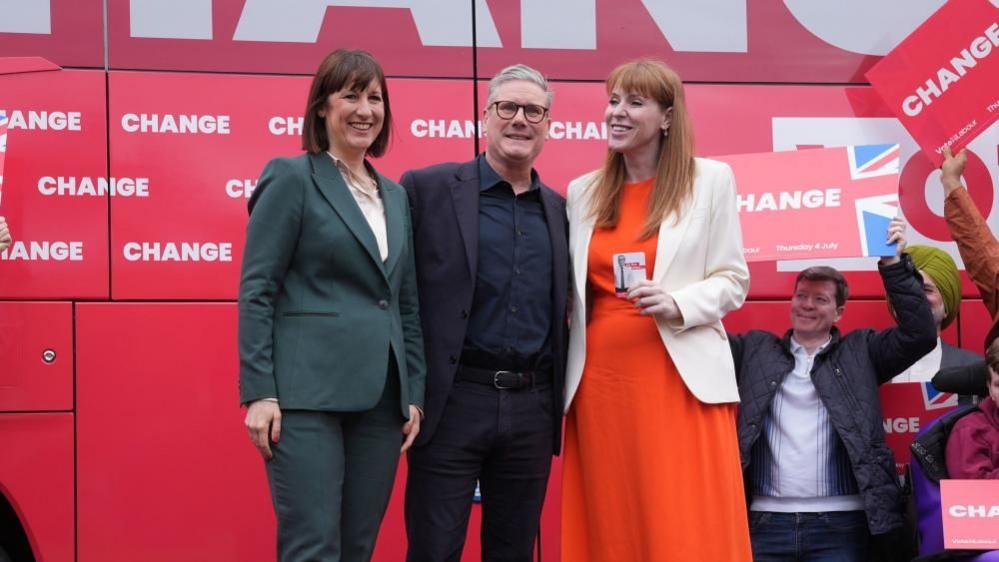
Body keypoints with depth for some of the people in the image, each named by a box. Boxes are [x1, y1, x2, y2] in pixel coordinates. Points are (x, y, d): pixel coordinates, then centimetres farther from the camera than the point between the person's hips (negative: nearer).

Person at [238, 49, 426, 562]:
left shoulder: (395, 195, 17)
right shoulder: (291, 178, -2)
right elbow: (256, 291, -7)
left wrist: (414, 393, 11)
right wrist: (259, 393, -14)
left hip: (380, 400, 6)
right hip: (307, 394, -6)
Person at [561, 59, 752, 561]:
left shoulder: (710, 180, 3)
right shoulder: (582, 193, 12)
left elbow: (732, 281, 3)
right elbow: (573, 294, 15)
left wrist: (677, 305, -15)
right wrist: (564, 379, 9)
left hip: (678, 381, -3)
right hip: (601, 381, 3)